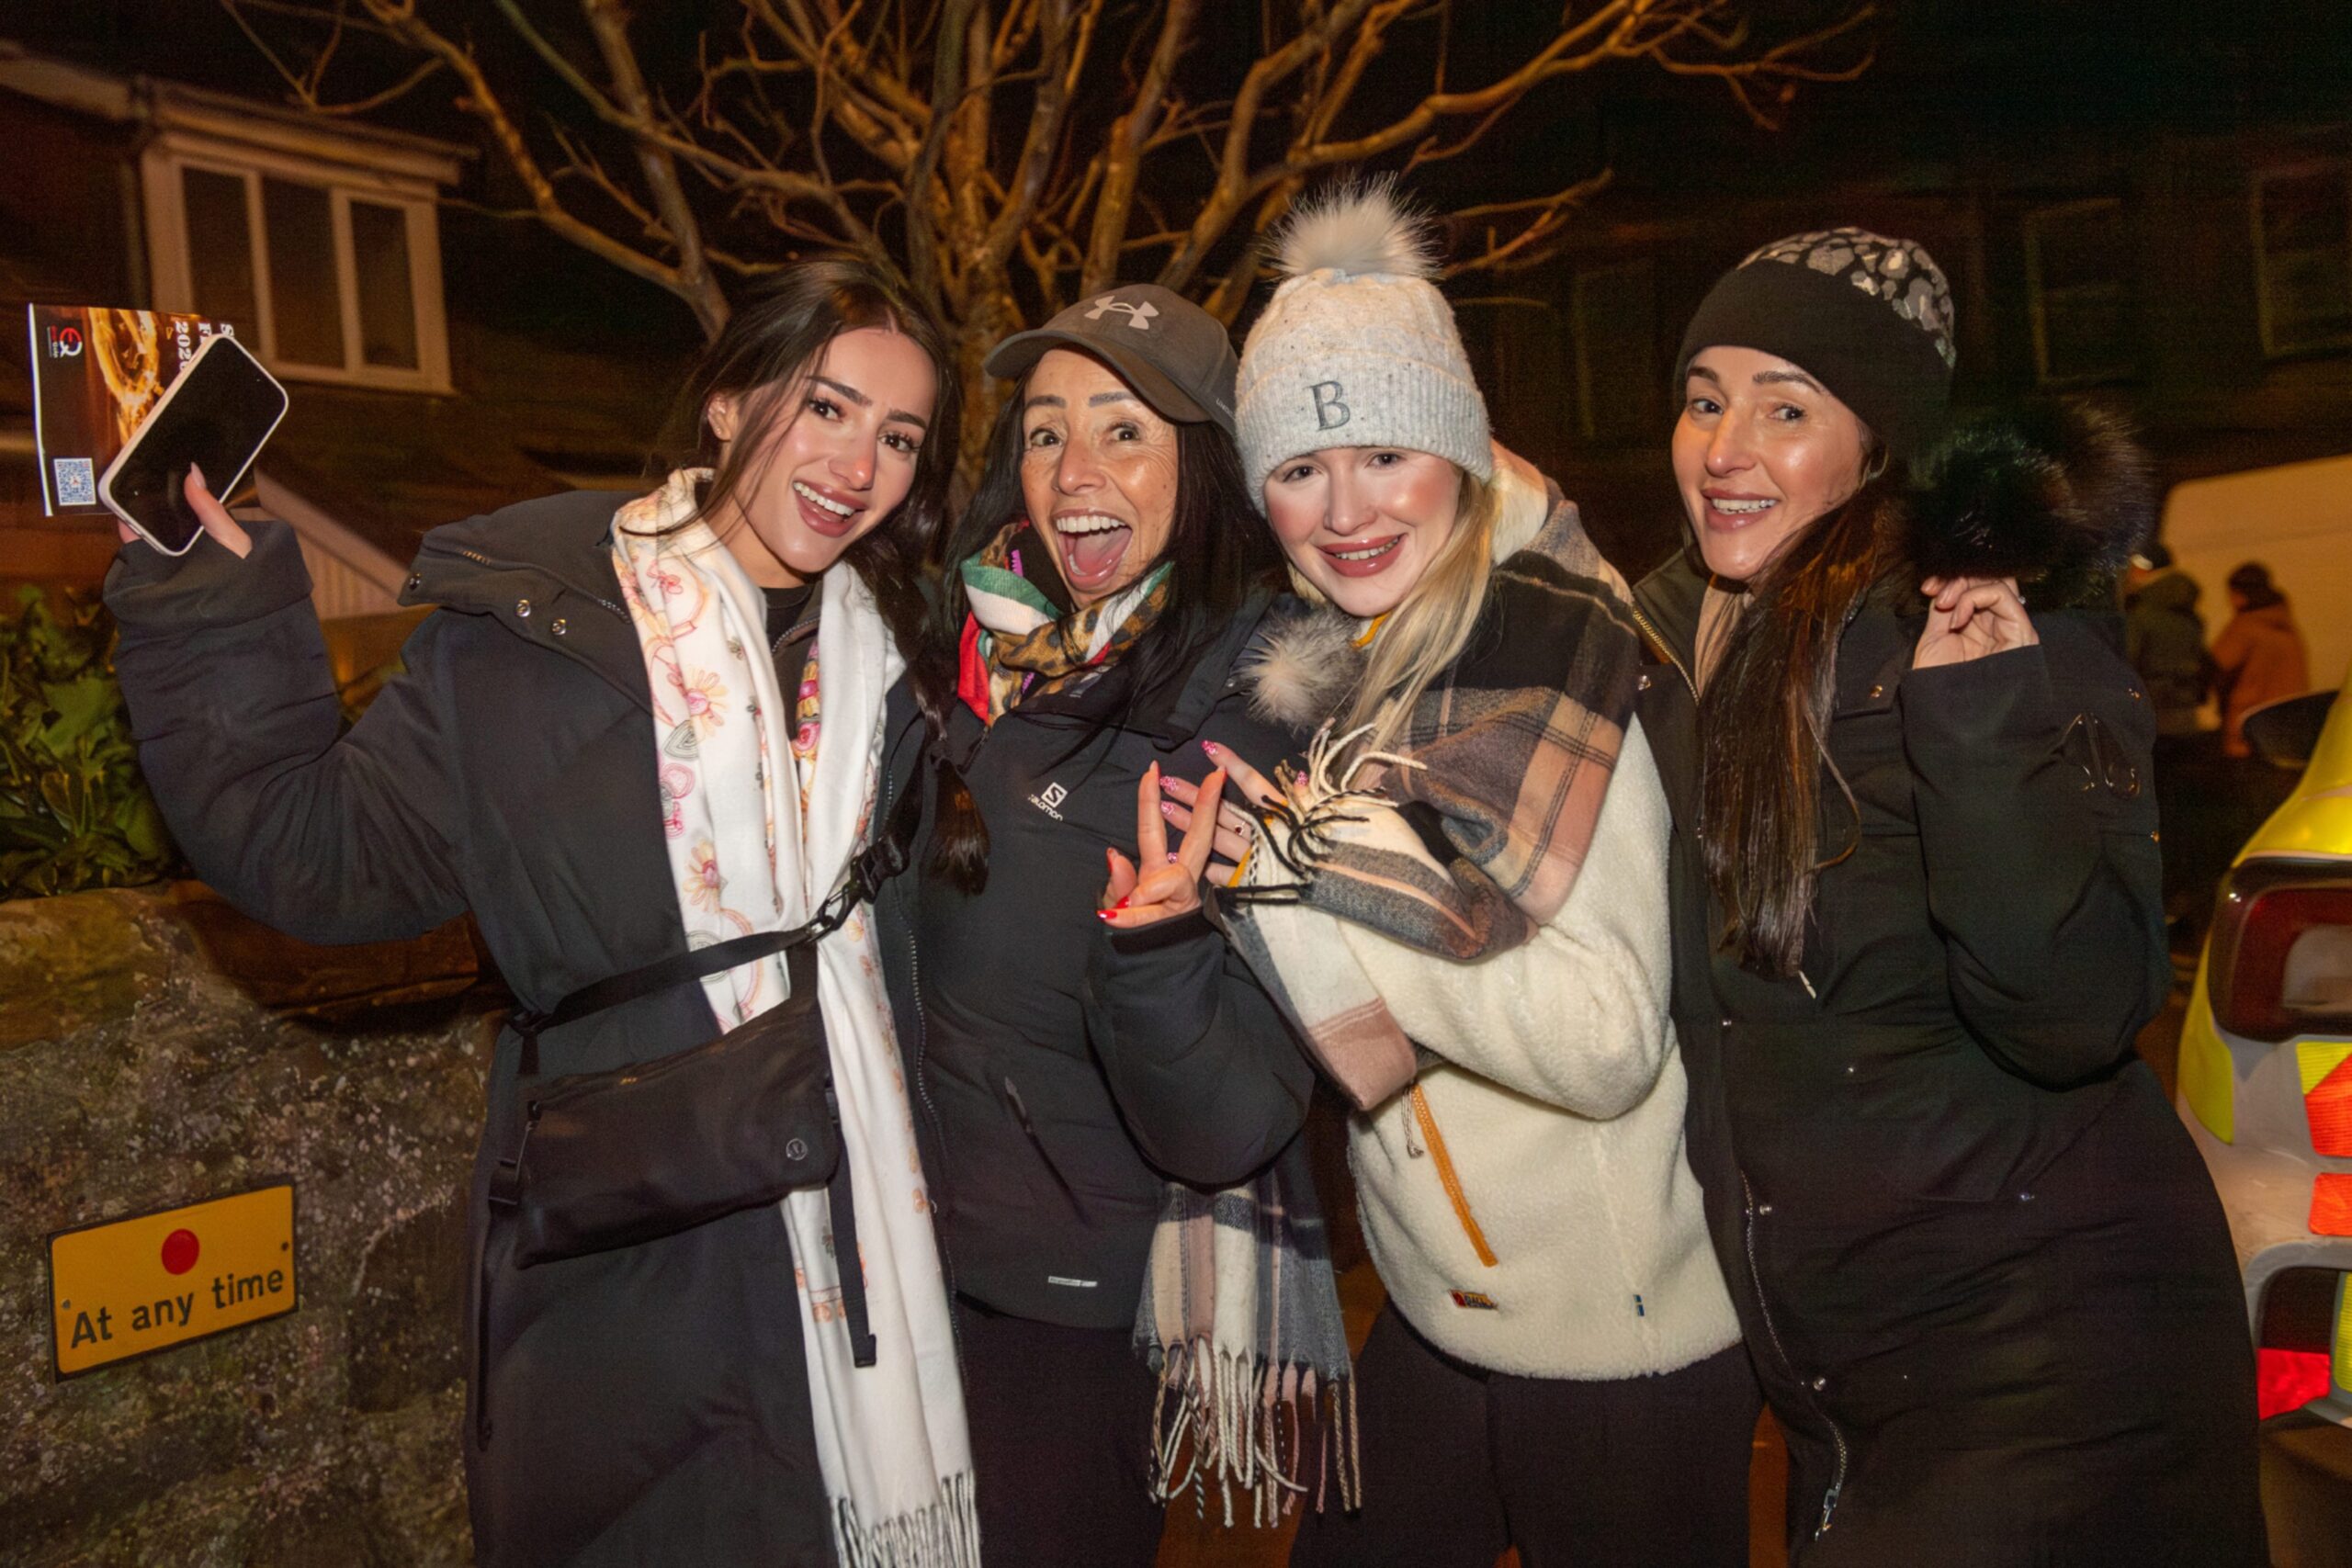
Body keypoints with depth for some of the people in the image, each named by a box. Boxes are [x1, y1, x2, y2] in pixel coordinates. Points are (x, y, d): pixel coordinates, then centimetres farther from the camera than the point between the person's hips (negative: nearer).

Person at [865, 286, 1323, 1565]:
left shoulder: (1254, 730, -19)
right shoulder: (961, 656, -3)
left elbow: (1226, 1136, -24)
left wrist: (1155, 947, -39)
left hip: (1079, 1329, -5)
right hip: (908, 1256, 6)